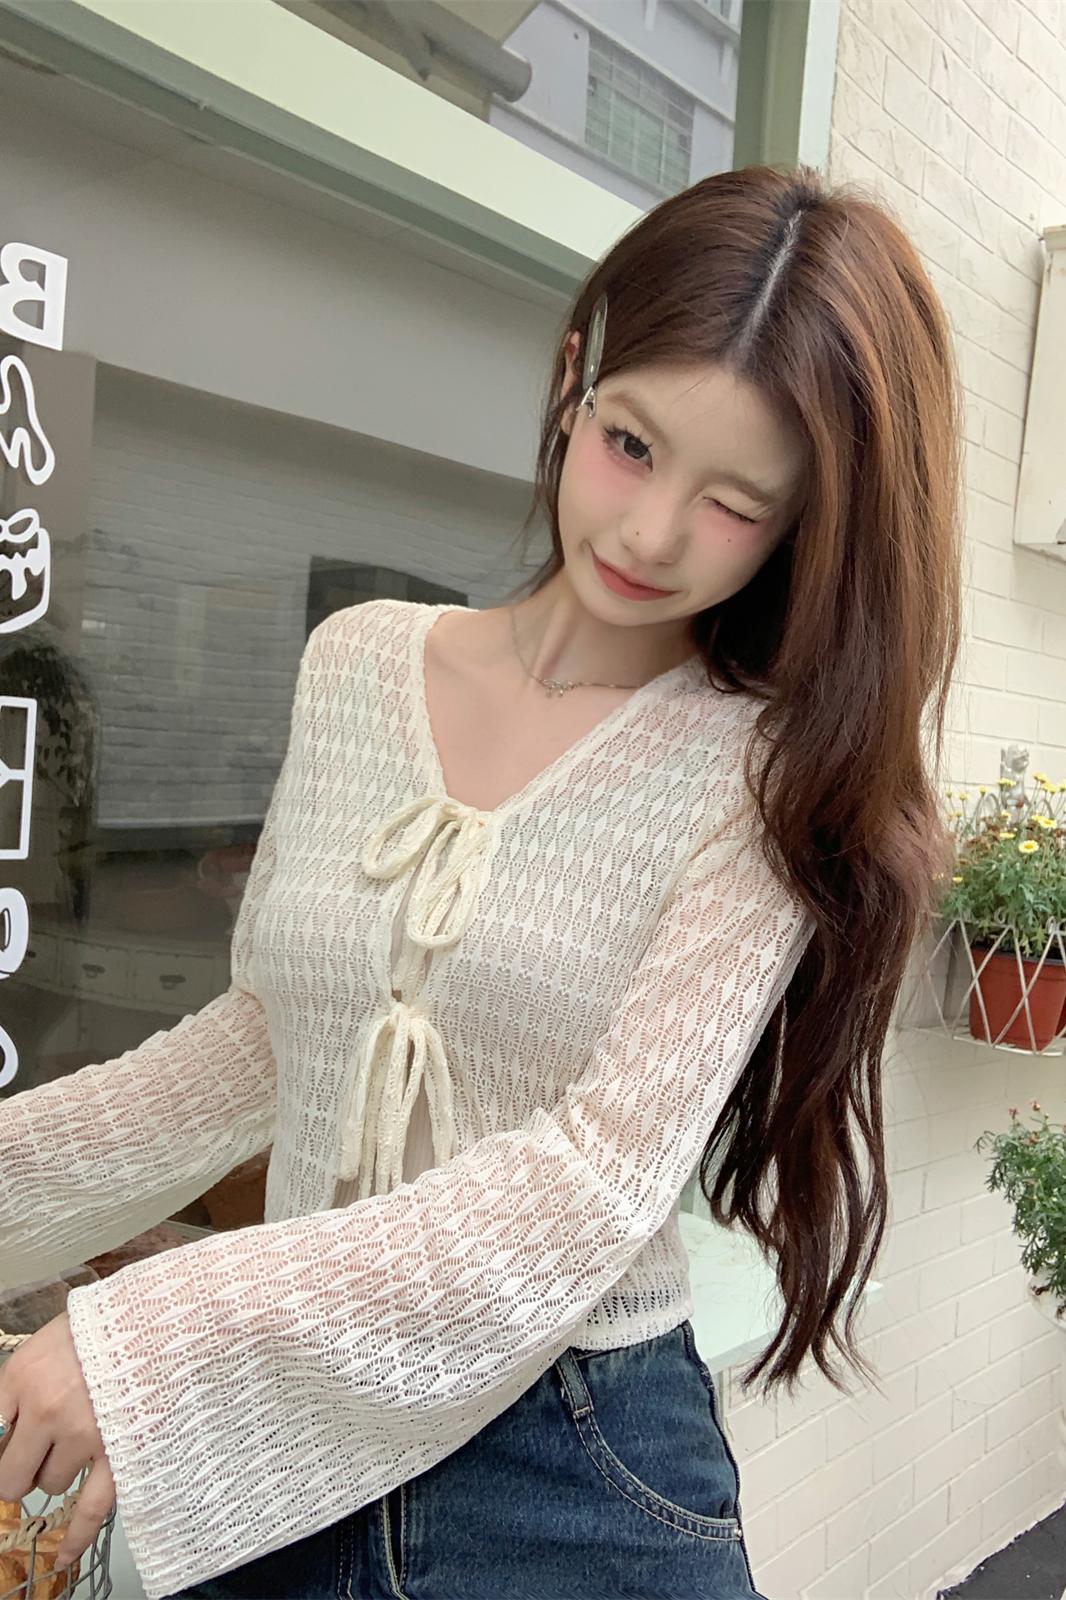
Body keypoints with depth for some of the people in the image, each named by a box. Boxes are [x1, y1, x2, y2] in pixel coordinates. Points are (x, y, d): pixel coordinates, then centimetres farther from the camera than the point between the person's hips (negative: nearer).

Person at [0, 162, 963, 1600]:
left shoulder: (764, 780, -12)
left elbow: (599, 1180, -20)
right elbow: (263, 1039, 6)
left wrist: (141, 1345, -24)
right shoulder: (355, 664, -2)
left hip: (574, 1477, -3)